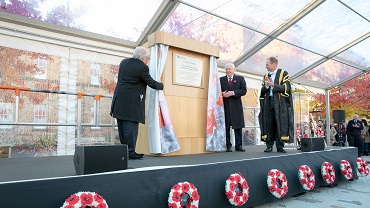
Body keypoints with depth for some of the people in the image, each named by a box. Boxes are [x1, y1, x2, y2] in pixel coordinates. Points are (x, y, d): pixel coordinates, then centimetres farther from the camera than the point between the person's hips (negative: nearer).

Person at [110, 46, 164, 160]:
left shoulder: (124, 62, 11)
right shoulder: (142, 67, -12)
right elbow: (151, 83, -4)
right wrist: (161, 85, 16)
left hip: (119, 101, 8)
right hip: (131, 102, -8)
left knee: (122, 127, 12)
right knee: (131, 126, -3)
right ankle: (130, 152, 1)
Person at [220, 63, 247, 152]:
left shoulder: (240, 78, 11)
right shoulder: (221, 79, 15)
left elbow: (244, 91, -1)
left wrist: (232, 93, -13)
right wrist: (222, 94, -12)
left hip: (236, 106, 0)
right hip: (225, 106, 1)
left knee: (238, 126, 1)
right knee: (226, 127, 1)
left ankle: (238, 145, 7)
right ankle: (227, 146, 8)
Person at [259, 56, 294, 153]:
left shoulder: (283, 74, 2)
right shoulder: (266, 76, 16)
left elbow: (286, 88, -9)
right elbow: (262, 91, 11)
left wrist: (273, 85, -15)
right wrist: (266, 85, -9)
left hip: (280, 103, -4)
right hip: (268, 103, 4)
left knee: (280, 124, -3)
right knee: (269, 124, 0)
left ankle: (280, 146, 3)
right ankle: (269, 145, 4)